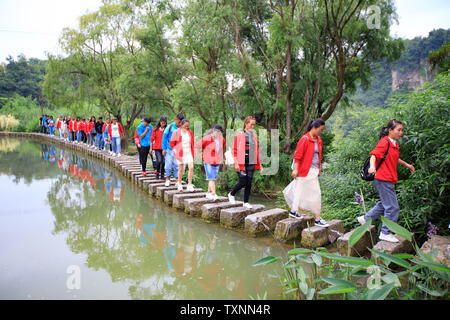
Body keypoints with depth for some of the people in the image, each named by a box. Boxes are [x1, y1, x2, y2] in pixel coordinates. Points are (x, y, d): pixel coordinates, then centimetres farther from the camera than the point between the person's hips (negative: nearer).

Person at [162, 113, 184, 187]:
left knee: (177, 165, 4)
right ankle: (168, 179, 18)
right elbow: (164, 137, -1)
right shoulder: (170, 127, -5)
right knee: (168, 165, 3)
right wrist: (164, 148, -3)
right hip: (169, 150, -2)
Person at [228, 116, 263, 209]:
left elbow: (256, 150, 18)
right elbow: (234, 150, -7)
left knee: (249, 182, 5)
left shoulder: (254, 135, 13)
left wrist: (259, 164, 15)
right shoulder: (239, 135, -5)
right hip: (242, 163, -5)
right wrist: (236, 163, -13)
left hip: (251, 163, 5)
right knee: (242, 182, -6)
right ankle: (231, 194, 20)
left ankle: (246, 202, 16)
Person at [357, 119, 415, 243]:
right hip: (383, 180, -10)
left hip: (389, 180, 10)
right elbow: (374, 154, -26)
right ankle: (385, 233, 7)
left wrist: (406, 165, 44)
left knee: (384, 204, 21)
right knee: (393, 208, -4)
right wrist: (372, 166, -44)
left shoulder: (395, 144, 16)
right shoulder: (384, 142, -13)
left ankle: (365, 219, 32)